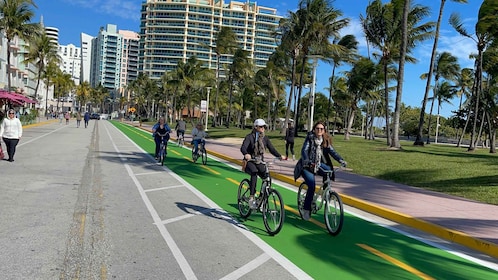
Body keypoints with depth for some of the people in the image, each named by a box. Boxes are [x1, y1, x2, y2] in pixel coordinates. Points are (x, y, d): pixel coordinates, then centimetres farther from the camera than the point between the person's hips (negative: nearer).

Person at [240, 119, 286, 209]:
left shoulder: (265, 138, 6)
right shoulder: (249, 137, -9)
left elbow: (271, 149, -1)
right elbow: (243, 147, -24)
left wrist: (280, 156, -19)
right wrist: (246, 154, -46)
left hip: (260, 162, 5)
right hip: (250, 161, -5)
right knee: (254, 174, -33)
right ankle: (251, 198, -31)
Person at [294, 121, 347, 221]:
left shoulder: (326, 141, 2)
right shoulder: (309, 139, -9)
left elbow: (332, 151, -6)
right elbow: (304, 151, -21)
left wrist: (341, 160, -24)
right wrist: (307, 162, -40)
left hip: (318, 165, 4)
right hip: (307, 166, -4)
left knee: (329, 170, -26)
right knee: (312, 185, -20)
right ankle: (306, 210, -4)